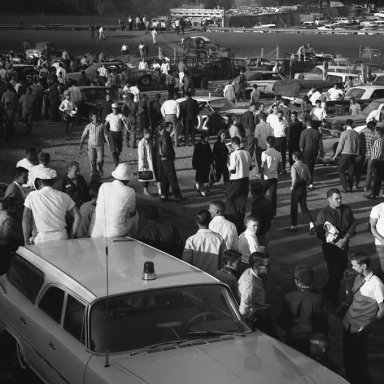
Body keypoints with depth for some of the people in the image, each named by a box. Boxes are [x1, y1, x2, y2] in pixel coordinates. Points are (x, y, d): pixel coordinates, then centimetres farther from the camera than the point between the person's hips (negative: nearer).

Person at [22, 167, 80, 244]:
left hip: (42, 239, -3)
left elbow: (25, 219, -3)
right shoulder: (63, 196, 6)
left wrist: (26, 242, 0)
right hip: (61, 238, 3)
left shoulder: (32, 196, 0)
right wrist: (70, 237, 11)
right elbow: (77, 217, 6)